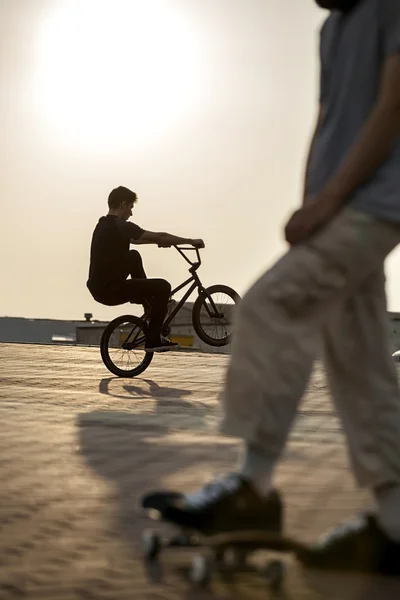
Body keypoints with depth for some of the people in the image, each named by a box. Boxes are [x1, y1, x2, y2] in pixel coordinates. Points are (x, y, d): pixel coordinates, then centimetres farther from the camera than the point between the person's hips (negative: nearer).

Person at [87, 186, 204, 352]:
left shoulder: (103, 225, 14)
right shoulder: (120, 226, -15)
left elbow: (132, 240, 32)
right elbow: (160, 237, -13)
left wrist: (158, 241, 30)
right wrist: (191, 241, -4)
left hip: (98, 288, 10)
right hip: (112, 290, -10)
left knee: (134, 256, 29)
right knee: (163, 287, -2)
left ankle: (151, 310, 36)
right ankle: (153, 340, 1)